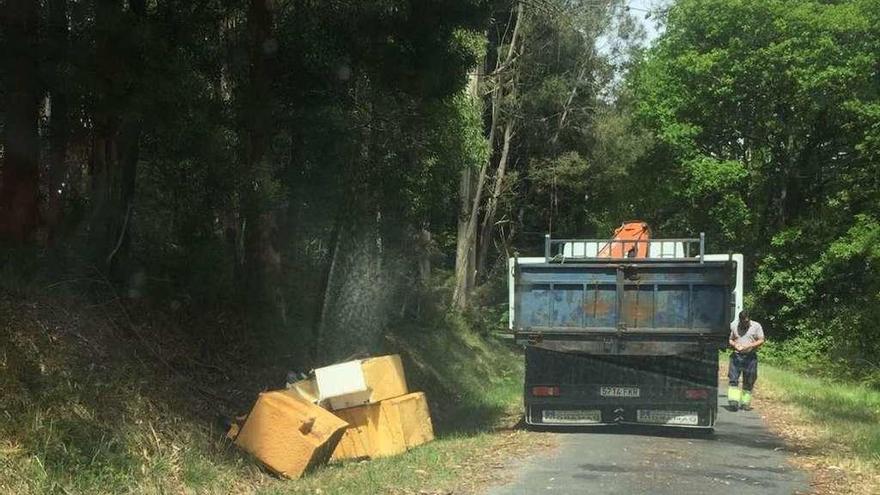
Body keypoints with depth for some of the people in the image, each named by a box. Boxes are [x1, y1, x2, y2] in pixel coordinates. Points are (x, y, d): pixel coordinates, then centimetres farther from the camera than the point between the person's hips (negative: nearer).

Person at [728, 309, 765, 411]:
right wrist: (734, 345, -9)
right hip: (736, 356, 1)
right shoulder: (733, 326, 10)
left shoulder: (756, 326, 5)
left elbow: (761, 341, 2)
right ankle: (734, 401, -15)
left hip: (750, 357, -1)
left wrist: (750, 346, -13)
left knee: (748, 382, 3)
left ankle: (745, 403, 12)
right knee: (733, 379, -12)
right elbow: (730, 339, 13)